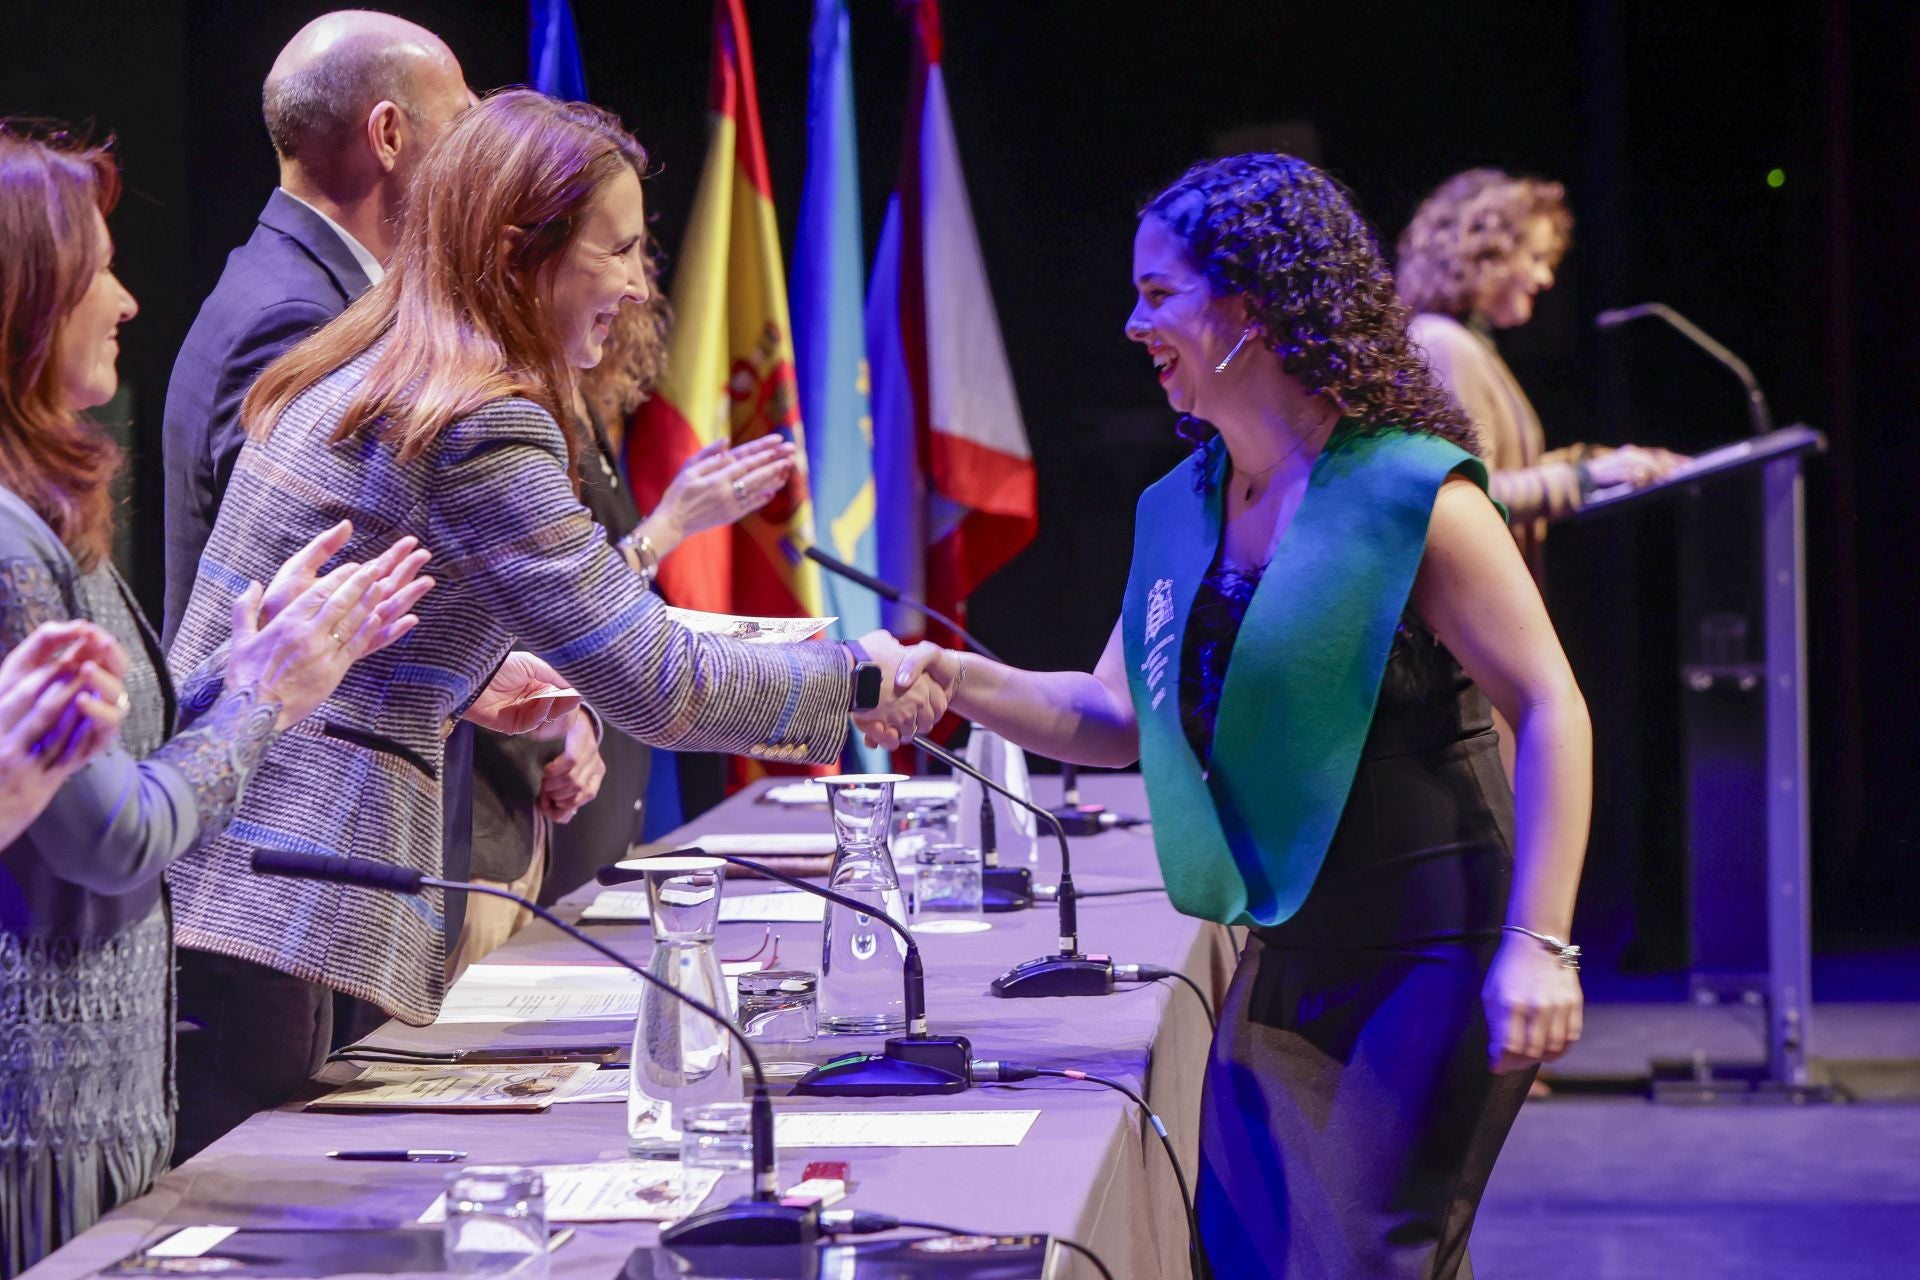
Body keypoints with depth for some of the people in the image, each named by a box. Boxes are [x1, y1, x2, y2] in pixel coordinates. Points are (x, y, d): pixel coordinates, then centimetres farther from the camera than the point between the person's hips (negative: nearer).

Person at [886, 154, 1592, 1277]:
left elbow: (1552, 713, -15)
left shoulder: (1408, 494, -14)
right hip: (1282, 972, 8)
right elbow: (1114, 719, 15)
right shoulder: (1181, 512, 9)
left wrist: (1538, 946, -21)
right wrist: (961, 681, -3)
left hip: (1431, 962, -8)